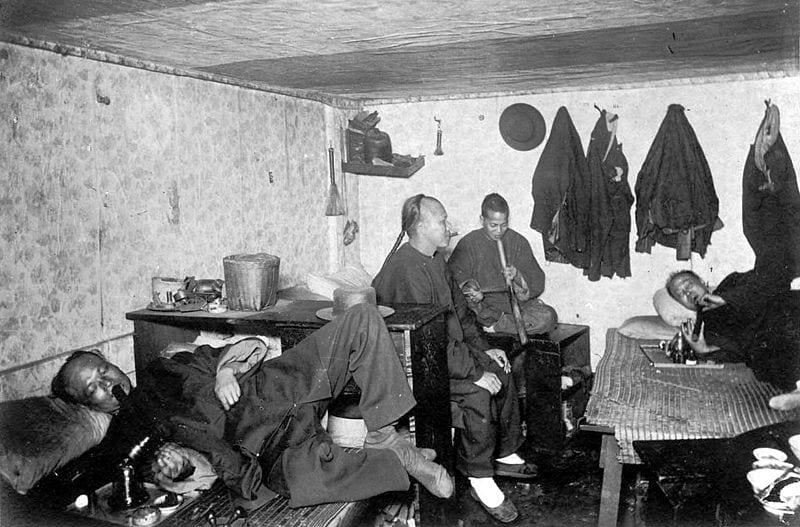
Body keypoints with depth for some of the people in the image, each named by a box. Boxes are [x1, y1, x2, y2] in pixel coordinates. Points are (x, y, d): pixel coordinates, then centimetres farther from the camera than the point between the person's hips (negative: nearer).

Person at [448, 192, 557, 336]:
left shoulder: (518, 242, 5)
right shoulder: (467, 245, 0)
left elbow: (537, 283, 2)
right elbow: (453, 277, -6)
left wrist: (517, 277, -19)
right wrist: (468, 290, -26)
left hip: (517, 303, 3)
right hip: (485, 307, -2)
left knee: (548, 317, -25)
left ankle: (494, 326, -19)